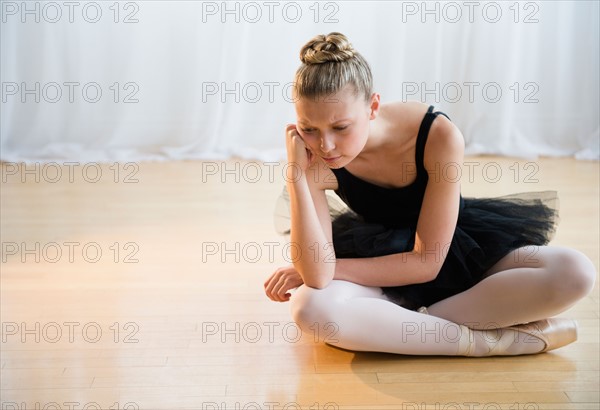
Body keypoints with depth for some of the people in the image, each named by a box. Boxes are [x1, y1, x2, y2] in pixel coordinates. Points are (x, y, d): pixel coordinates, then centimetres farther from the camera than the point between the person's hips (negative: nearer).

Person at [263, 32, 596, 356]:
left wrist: (332, 268, -21)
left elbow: (427, 261, -23)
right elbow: (317, 277, -32)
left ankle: (404, 324, -26)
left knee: (576, 272, -26)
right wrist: (296, 175, -38)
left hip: (458, 252, 0)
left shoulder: (438, 136, -29)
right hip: (379, 268, 0)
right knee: (311, 308, -36)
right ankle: (487, 340, -27)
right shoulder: (314, 158, -23)